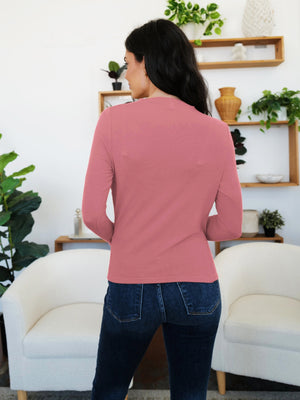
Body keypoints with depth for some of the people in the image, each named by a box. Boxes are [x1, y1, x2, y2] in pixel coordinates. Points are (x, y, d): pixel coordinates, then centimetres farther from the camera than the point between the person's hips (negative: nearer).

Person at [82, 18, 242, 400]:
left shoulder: (114, 120, -11)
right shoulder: (217, 132, -6)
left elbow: (93, 214, -11)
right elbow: (230, 226, -3)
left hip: (131, 287, -1)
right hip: (197, 290, 2)